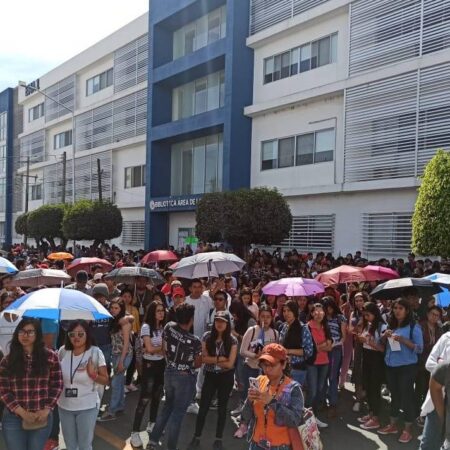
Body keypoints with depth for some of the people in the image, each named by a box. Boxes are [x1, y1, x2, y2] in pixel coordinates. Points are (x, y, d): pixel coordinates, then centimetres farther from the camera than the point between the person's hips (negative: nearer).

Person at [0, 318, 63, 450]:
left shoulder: (50, 357, -1)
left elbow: (57, 386, 1)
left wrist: (46, 410, -9)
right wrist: (22, 412, -12)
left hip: (42, 417, 0)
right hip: (13, 418, 0)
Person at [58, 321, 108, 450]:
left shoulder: (95, 352, -14)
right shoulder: (63, 351, -6)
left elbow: (106, 380, -9)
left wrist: (93, 375, -26)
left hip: (87, 407, -3)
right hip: (64, 406, 3)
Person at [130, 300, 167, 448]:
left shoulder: (163, 327, 5)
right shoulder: (146, 327, -14)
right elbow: (150, 349, -18)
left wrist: (156, 348, -15)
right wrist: (163, 347, -6)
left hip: (161, 364, 6)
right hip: (149, 364, -6)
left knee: (157, 396, 17)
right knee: (145, 399, -7)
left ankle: (152, 424, 34)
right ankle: (135, 432, -1)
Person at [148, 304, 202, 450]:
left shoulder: (168, 327, -13)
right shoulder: (195, 341, -25)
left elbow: (164, 349, 3)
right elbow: (197, 364, -10)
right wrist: (202, 355, 11)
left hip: (169, 373, 5)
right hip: (185, 378, -5)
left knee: (168, 406, 24)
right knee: (178, 412, 8)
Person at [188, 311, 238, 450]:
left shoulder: (232, 340, -11)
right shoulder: (207, 336, -7)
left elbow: (230, 364, -14)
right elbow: (203, 358, -11)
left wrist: (212, 360, -11)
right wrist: (219, 358, -19)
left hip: (226, 377, -1)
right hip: (210, 375, 1)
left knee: (222, 407, 11)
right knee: (203, 407, 5)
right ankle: (196, 438, 20)